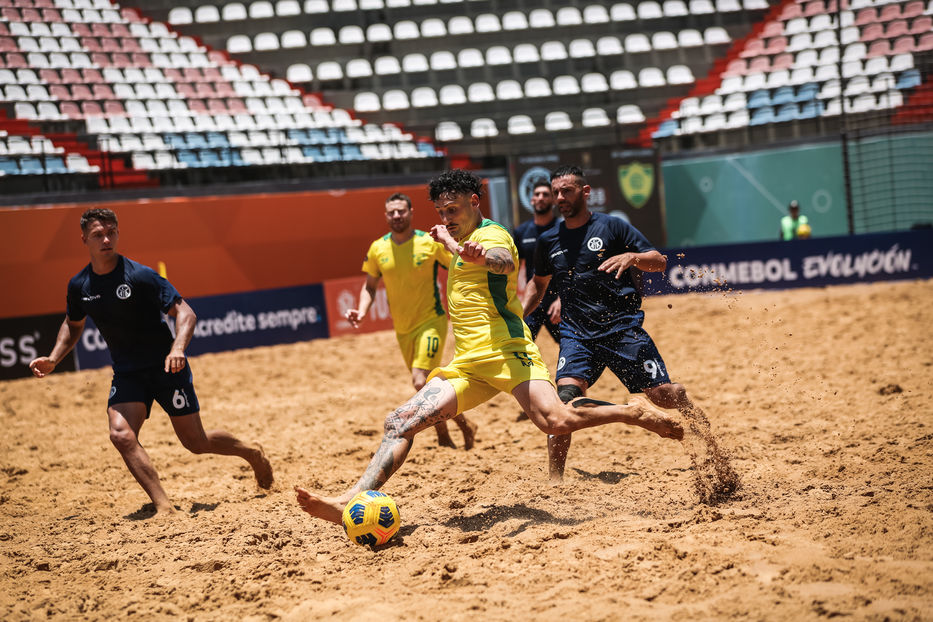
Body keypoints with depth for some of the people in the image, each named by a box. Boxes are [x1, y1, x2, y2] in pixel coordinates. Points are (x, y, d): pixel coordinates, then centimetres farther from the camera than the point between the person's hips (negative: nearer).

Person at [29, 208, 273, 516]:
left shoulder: (140, 276, -16)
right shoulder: (79, 286, -1)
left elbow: (184, 312, -17)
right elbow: (73, 324, 20)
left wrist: (178, 348, -34)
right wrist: (53, 359, 5)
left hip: (166, 367, -4)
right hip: (126, 373, 4)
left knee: (196, 442, 3)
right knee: (121, 434, -22)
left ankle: (252, 453, 33)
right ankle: (163, 506, -20)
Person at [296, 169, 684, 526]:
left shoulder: (491, 234, -3)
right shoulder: (463, 244, 25)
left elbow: (503, 262, -30)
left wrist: (480, 258, -53)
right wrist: (447, 240, 44)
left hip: (505, 349, -8)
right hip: (467, 364, 9)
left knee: (556, 421, -31)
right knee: (399, 422, -6)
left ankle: (633, 412, -9)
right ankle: (349, 503, -12)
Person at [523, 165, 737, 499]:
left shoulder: (612, 227, 1)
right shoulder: (548, 241, 12)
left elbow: (660, 262, -1)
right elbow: (539, 283, 29)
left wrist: (632, 257, -21)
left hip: (623, 328, -2)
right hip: (577, 334, 2)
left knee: (665, 394, -8)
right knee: (566, 396, -21)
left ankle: (715, 454, 10)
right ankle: (554, 482, -16)